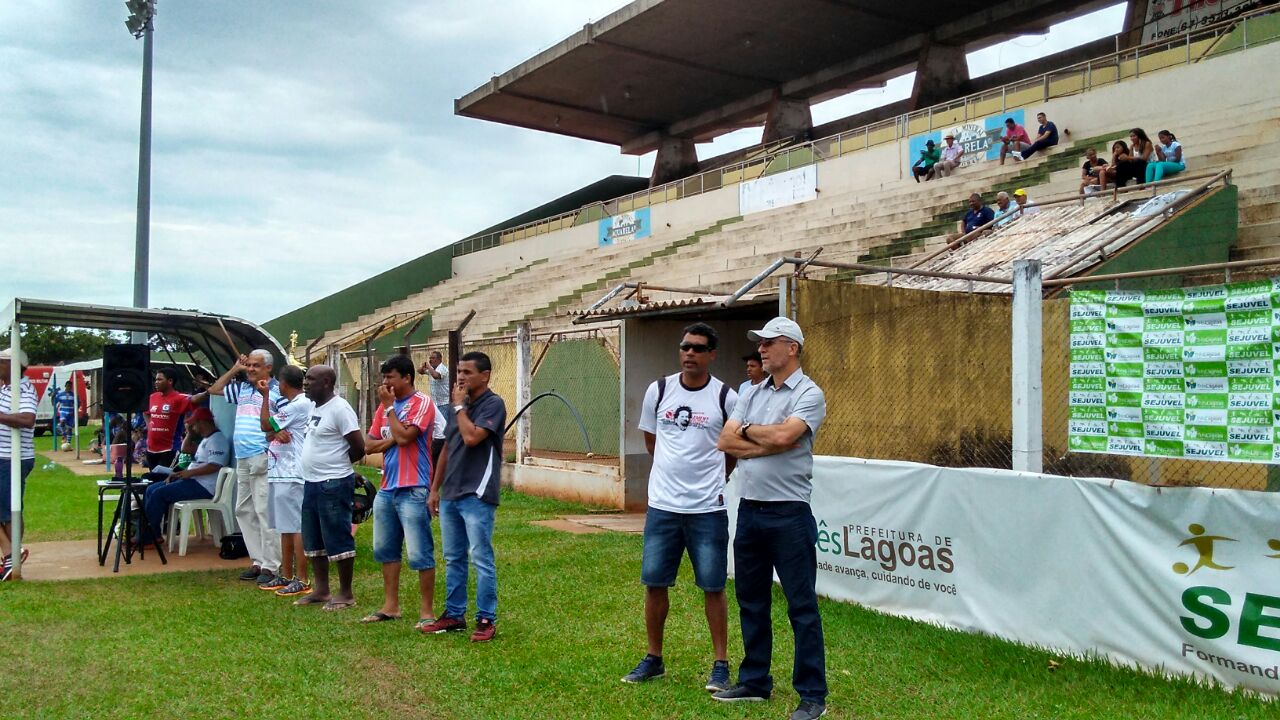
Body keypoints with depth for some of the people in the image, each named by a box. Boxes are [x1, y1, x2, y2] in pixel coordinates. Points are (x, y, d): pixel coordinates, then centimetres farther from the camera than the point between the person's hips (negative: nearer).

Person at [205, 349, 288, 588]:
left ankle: (271, 566, -4)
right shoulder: (241, 388, 17)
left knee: (265, 511, -9)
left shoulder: (277, 390, -6)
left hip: (263, 459, -9)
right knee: (244, 511, 13)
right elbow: (214, 389, 28)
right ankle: (257, 560, 21)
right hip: (242, 460, 9)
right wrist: (234, 369, 18)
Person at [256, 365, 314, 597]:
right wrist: (277, 433, -10)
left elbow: (265, 425, -8)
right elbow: (269, 433, 13)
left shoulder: (300, 405, -13)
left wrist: (265, 395, 3)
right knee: (285, 528, 14)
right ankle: (286, 576, 22)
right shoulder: (291, 406, 19)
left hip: (292, 476, -10)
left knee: (297, 528, -7)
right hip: (279, 473, 10)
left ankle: (301, 580, -4)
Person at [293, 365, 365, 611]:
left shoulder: (339, 409, -16)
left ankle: (346, 594, 8)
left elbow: (359, 447, -18)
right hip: (312, 483, 10)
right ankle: (321, 590, 27)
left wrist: (339, 464, -4)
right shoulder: (316, 408, 13)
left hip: (334, 485, -10)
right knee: (313, 540, 16)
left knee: (338, 540, -2)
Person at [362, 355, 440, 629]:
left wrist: (389, 406, -9)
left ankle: (427, 611, 4)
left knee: (419, 554, -5)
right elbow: (369, 445, 10)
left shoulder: (421, 403, -8)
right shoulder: (385, 406, 14)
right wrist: (393, 439, -8)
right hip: (386, 488, 8)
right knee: (385, 550, 15)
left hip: (412, 490, -8)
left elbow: (404, 436, -20)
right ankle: (391, 606, 26)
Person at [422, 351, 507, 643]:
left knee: (482, 560, -3)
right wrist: (435, 489, 17)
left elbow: (471, 437, -24)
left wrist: (460, 406, -10)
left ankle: (486, 620, 4)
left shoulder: (493, 404, -9)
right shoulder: (458, 407, 15)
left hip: (477, 496, -8)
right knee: (453, 559, 14)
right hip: (450, 495, 8)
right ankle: (454, 614, 23)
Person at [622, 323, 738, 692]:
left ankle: (720, 665, 17)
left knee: (713, 587, 4)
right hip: (662, 505, 3)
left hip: (708, 508, -2)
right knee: (654, 583, 8)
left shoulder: (726, 397, -5)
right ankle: (653, 659, 24)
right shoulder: (658, 390, 1)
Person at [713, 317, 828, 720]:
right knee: (751, 602, 15)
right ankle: (755, 682, 28)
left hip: (788, 514, -7)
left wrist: (747, 431, -4)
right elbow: (725, 441, 3)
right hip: (749, 510, 7)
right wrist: (768, 444, -11)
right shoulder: (753, 394, 13)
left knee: (801, 606, 0)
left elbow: (782, 435, -23)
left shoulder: (809, 394, -7)